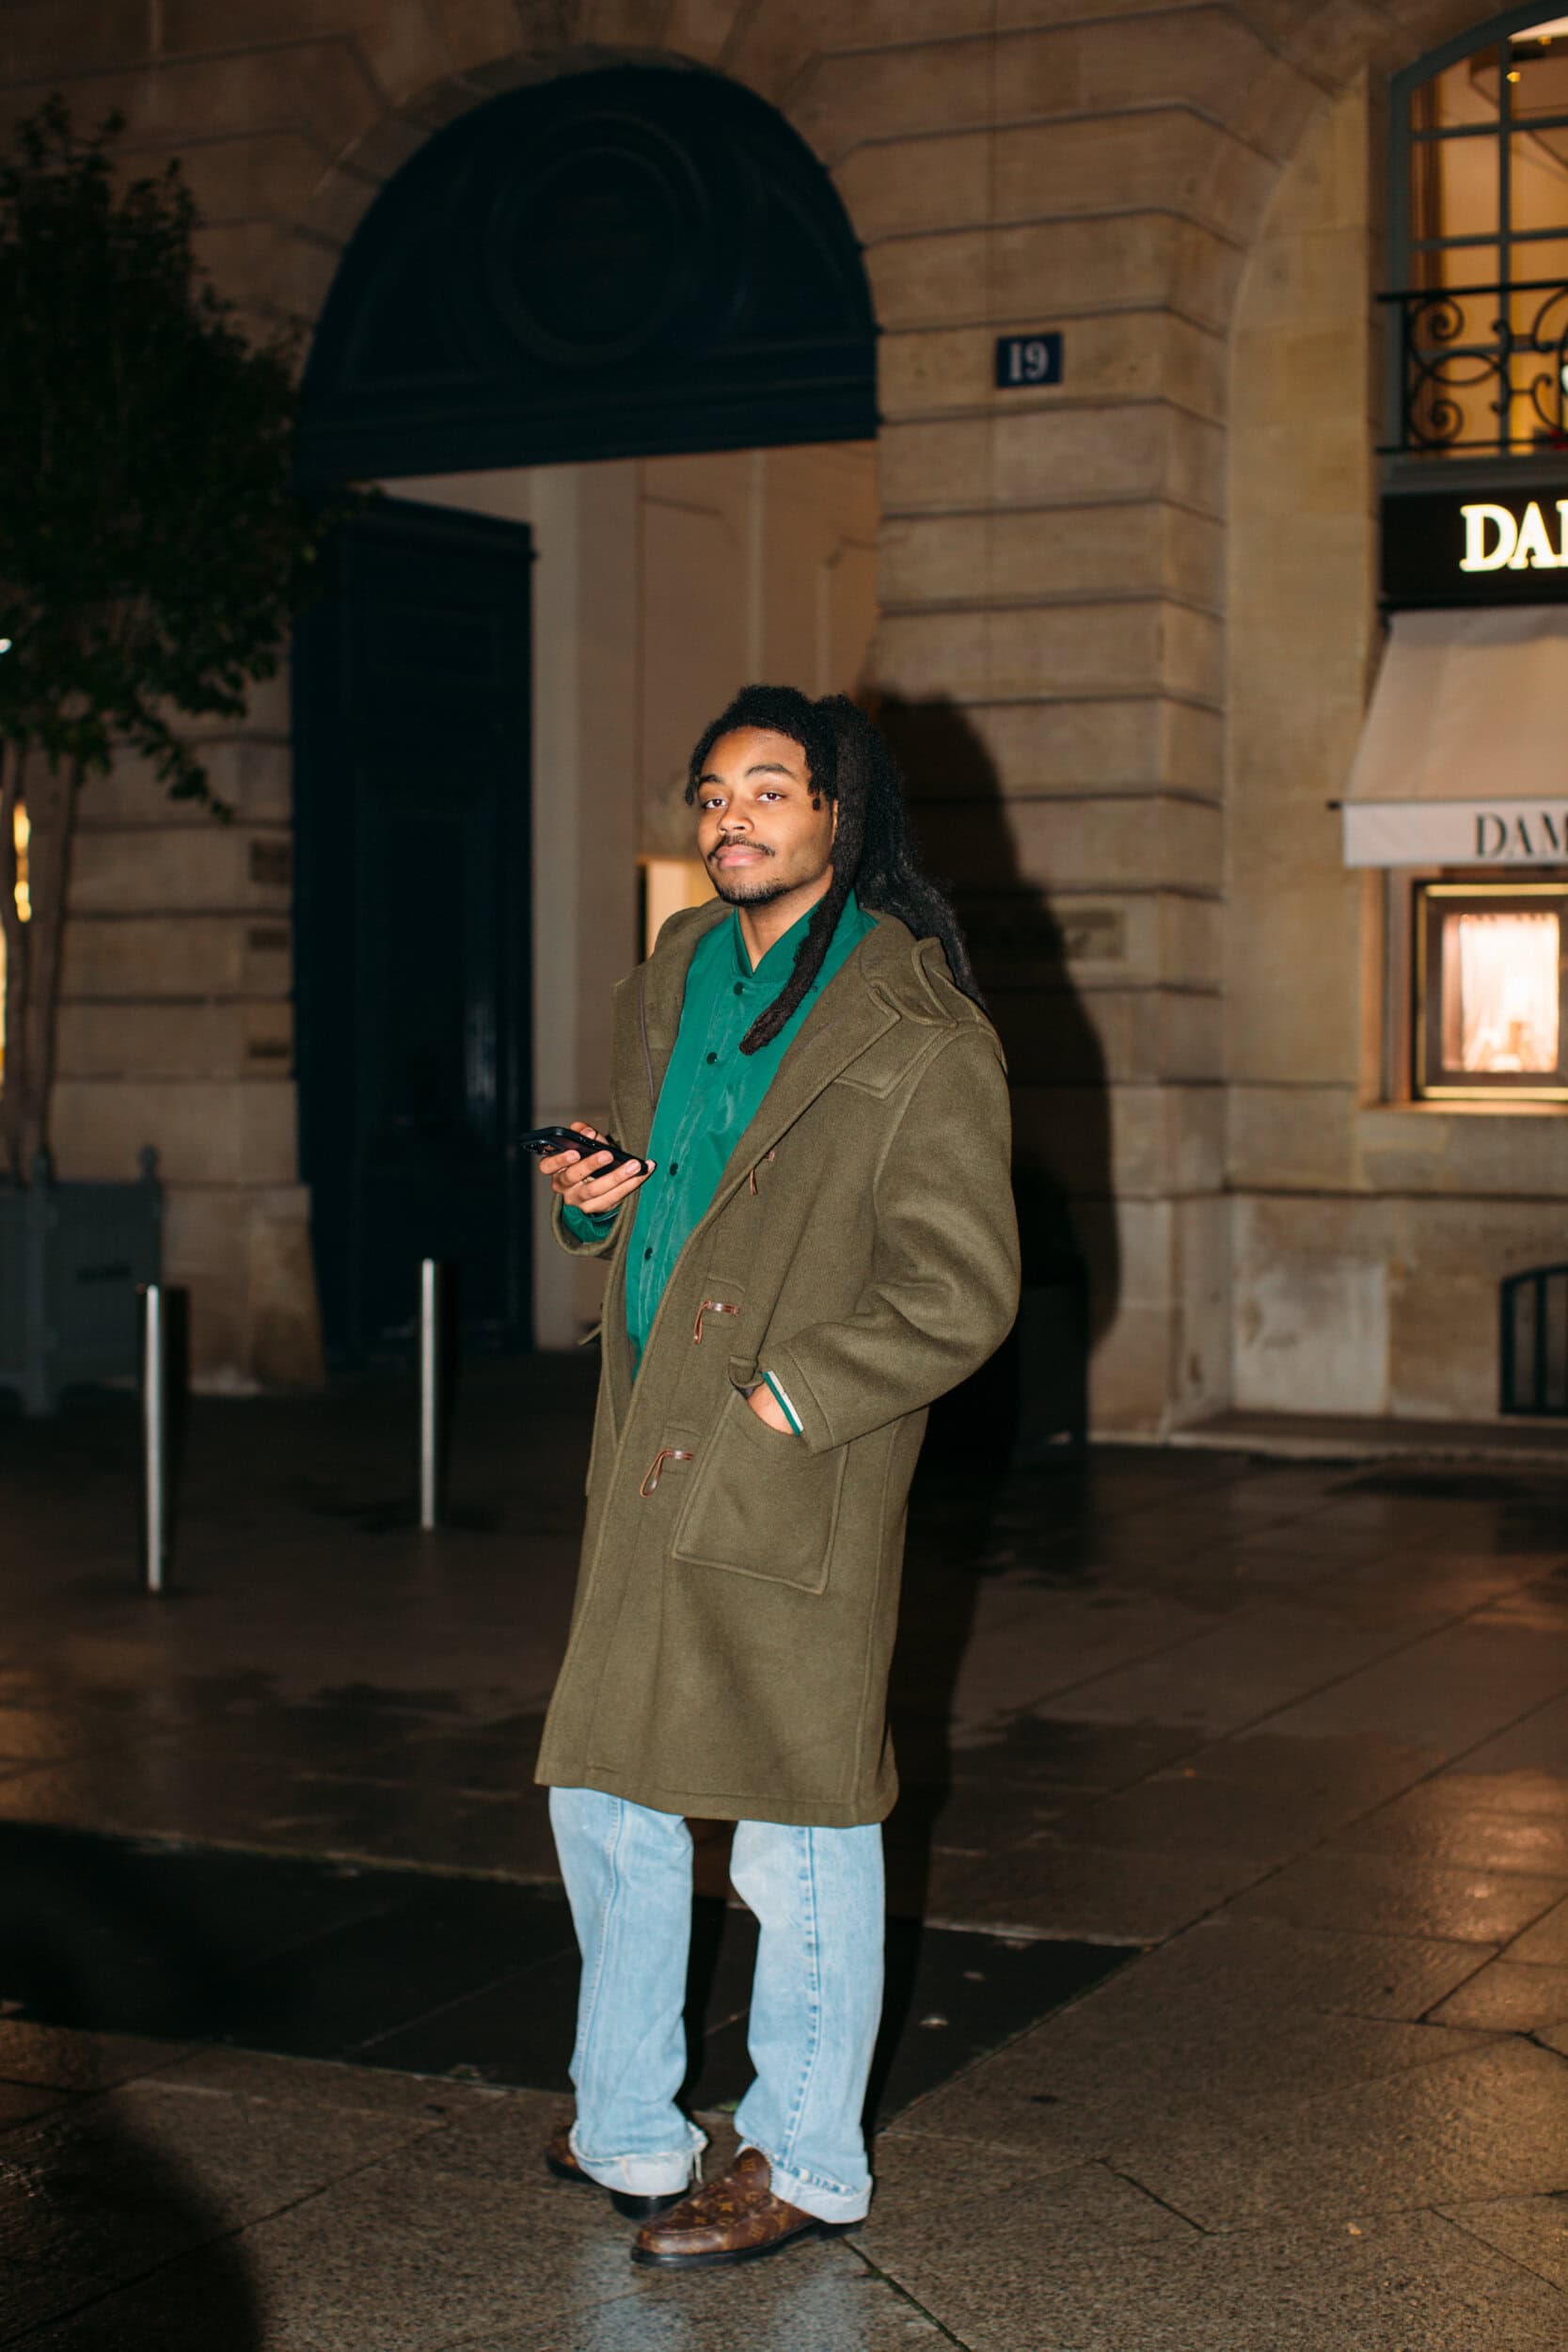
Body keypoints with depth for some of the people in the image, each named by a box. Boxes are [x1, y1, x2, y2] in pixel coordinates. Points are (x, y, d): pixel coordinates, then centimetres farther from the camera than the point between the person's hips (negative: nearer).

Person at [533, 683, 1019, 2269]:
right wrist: (590, 1198, 2)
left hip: (793, 1485, -7)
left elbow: (960, 1289, -11)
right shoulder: (666, 991, 13)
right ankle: (623, 2130, 32)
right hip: (646, 1474, 7)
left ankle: (802, 2165, 20)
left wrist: (780, 1401, -16)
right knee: (604, 1800, 15)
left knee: (799, 1838, 3)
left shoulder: (919, 1037, -10)